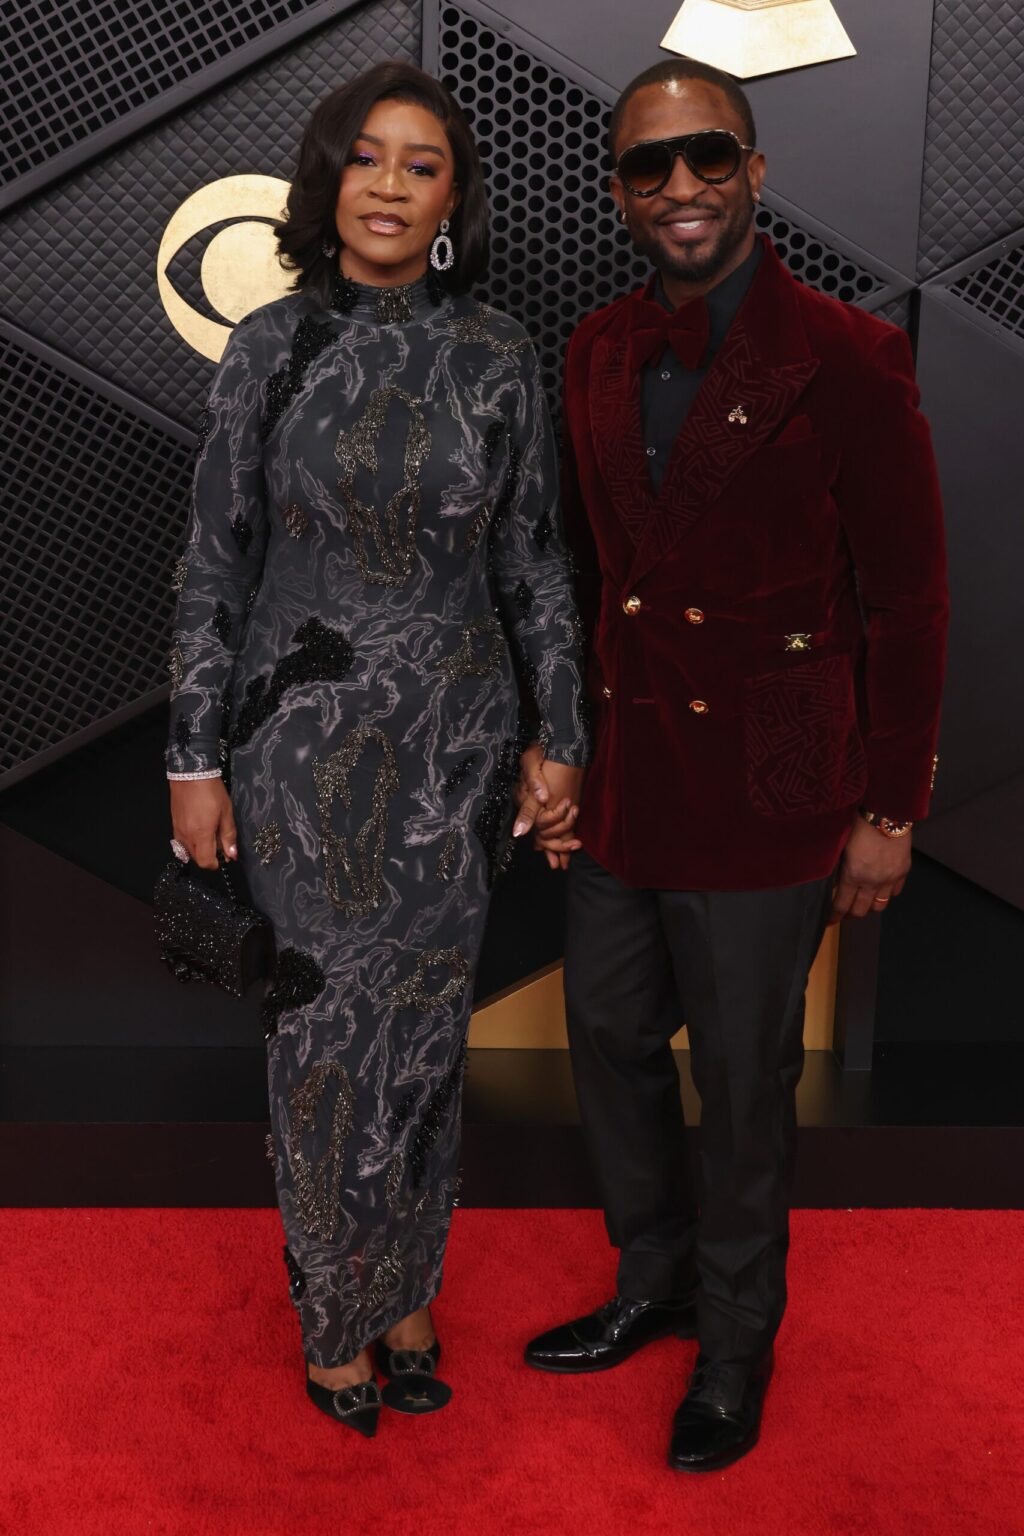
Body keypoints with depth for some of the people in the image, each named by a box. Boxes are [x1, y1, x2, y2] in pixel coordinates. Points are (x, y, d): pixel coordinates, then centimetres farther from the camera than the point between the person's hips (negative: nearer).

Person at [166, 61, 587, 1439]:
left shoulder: (497, 356, 0)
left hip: (452, 745, 1)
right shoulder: (270, 347, -3)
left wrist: (561, 739, 4)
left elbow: (534, 560, 5)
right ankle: (338, 1316, 27)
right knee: (327, 1037, 6)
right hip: (306, 743, -1)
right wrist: (197, 758, -2)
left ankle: (409, 1293, 32)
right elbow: (216, 562, -1)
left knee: (424, 1030, 11)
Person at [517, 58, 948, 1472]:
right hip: (619, 784, 6)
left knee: (743, 1078, 11)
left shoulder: (848, 361, -12)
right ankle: (656, 1282, 45)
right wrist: (548, 750, 7)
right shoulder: (595, 357, 5)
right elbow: (580, 571, 11)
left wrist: (888, 813, -8)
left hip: (761, 798, -5)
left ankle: (737, 1340, 37)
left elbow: (908, 605, -9)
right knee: (609, 1037, 19)